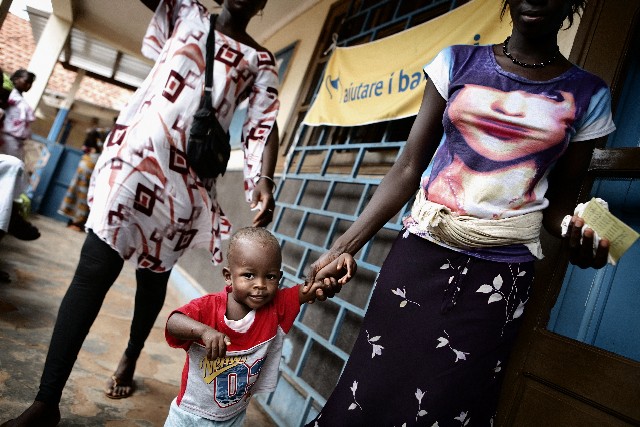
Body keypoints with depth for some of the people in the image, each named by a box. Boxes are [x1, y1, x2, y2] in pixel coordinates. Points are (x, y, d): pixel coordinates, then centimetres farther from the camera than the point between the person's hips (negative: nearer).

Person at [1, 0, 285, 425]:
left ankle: (130, 359, 33)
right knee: (95, 270, -8)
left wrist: (263, 180, -16)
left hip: (190, 177, 1)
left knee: (155, 276, 9)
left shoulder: (261, 61, 13)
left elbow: (264, 126, 0)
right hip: (136, 153, -1)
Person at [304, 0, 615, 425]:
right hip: (421, 252, 1)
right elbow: (408, 169, 0)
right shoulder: (458, 61, 5)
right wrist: (344, 247, -7)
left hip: (500, 273, 0)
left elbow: (561, 201, 9)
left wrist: (577, 235, -15)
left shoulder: (589, 95, 6)